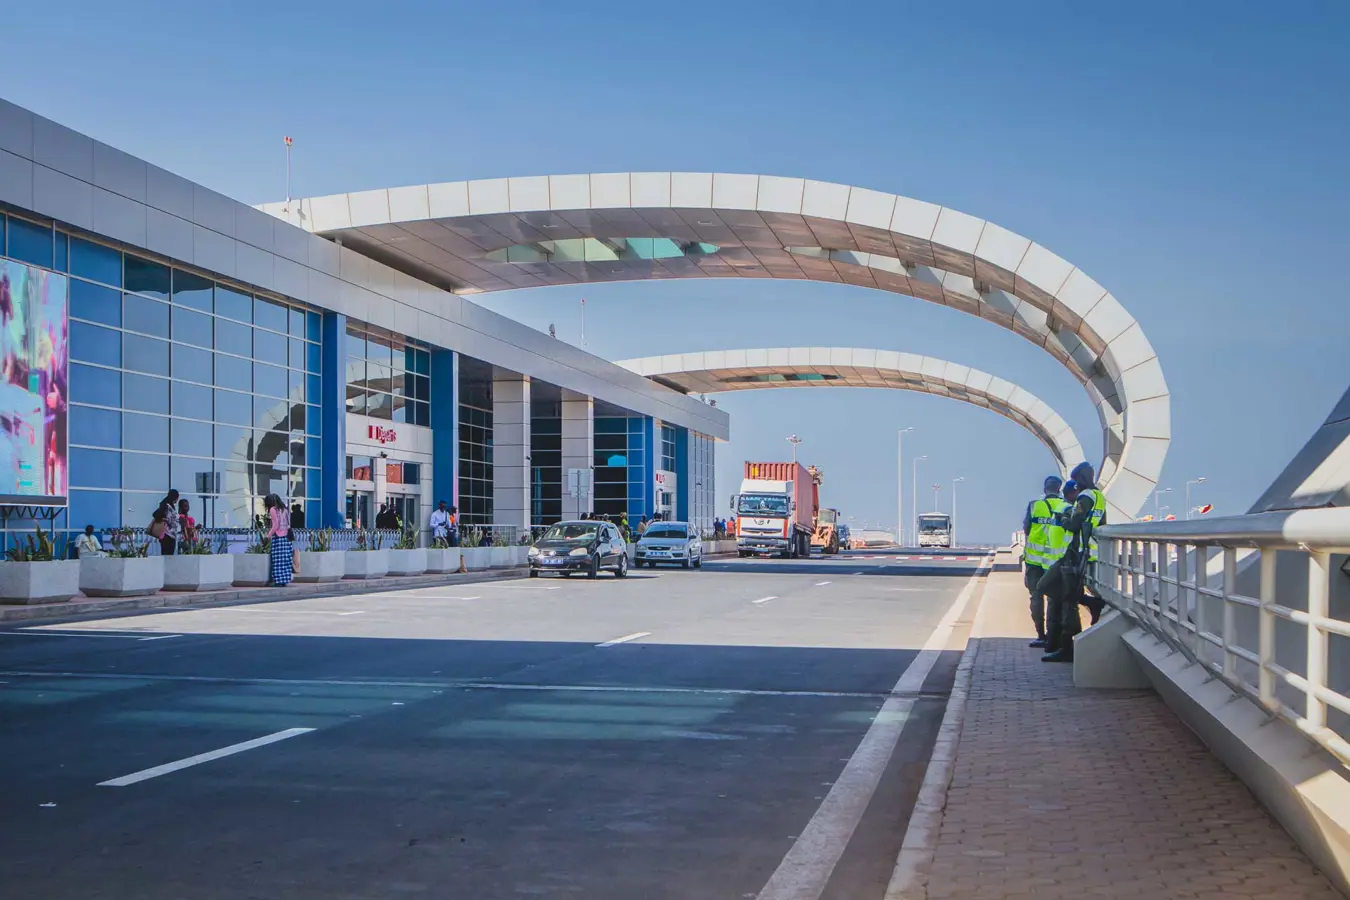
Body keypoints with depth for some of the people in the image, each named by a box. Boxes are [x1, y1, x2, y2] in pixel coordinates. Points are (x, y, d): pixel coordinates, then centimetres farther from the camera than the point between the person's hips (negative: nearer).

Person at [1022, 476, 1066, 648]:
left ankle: (1041, 636, 3)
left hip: (1035, 557, -1)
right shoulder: (1066, 507, -4)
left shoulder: (1034, 505, -5)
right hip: (1057, 559, 1)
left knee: (1037, 596, 6)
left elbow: (1026, 529, 1)